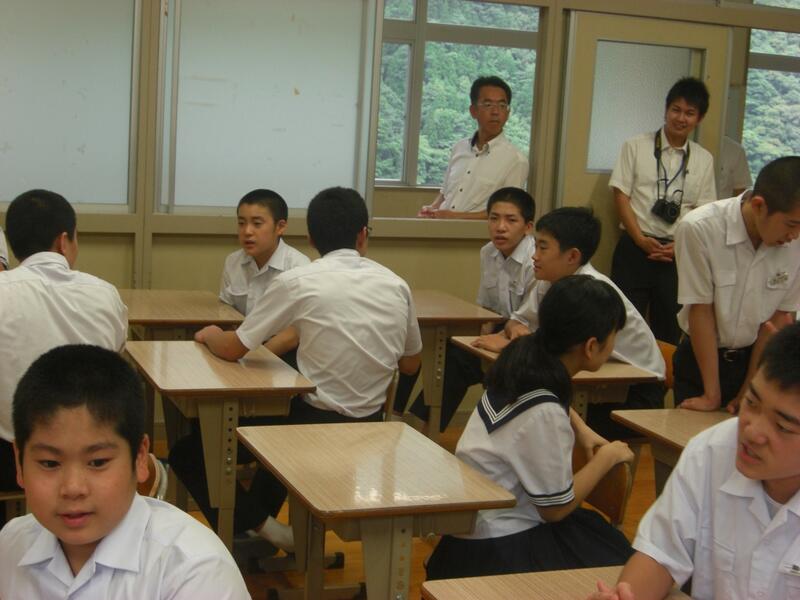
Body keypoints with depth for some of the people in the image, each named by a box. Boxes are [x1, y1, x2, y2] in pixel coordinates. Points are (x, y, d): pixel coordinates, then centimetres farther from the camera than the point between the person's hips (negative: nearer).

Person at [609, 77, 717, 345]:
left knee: (669, 330, 7)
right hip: (634, 248, -2)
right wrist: (641, 239, -11)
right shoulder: (636, 147, 2)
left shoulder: (704, 159, 7)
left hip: (678, 252, 2)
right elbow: (620, 196, -1)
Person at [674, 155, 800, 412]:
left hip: (756, 360, 2)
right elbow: (701, 311, -17)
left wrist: (751, 390, -5)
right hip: (700, 358, -2)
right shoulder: (699, 229, -23)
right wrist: (712, 394, -13)